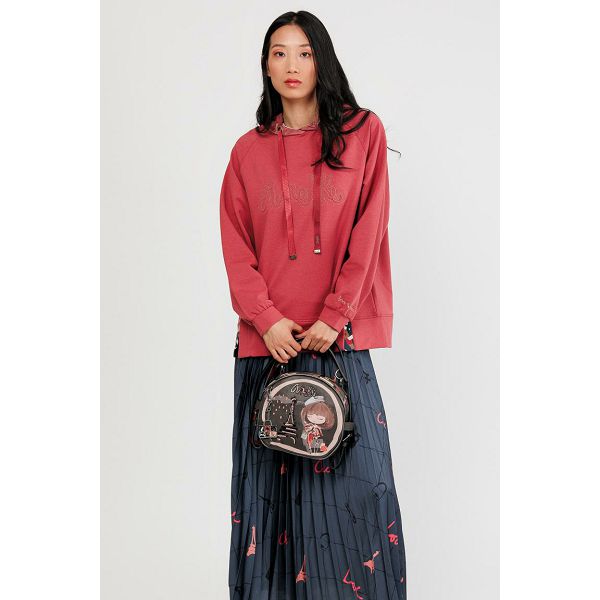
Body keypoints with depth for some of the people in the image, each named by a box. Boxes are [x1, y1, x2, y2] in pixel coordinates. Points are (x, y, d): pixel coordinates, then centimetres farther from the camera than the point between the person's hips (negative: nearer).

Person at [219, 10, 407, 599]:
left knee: (354, 479, -2)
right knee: (270, 478, 4)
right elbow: (236, 247, 6)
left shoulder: (363, 133, 6)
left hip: (339, 336, -1)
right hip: (267, 340, 2)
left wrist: (334, 316, -10)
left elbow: (367, 234, -1)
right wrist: (267, 318, -8)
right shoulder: (248, 150, 11)